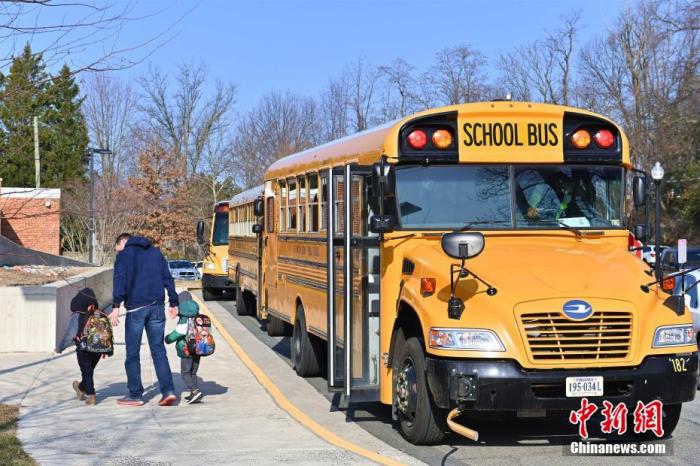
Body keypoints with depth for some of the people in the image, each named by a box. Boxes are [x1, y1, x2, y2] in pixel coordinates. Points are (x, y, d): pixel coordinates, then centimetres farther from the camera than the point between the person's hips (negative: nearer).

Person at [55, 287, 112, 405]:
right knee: (89, 370, 21)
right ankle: (81, 388, 40)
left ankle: (91, 395, 0)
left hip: (83, 350, -5)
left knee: (86, 372, 5)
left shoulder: (77, 317, -13)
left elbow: (69, 335, -12)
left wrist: (59, 348, 0)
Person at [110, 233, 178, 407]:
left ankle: (135, 395, 7)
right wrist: (173, 302, 17)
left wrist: (116, 306, -16)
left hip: (136, 308, -4)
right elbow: (167, 278, 15)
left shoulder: (124, 254, 2)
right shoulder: (155, 252, 17)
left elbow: (120, 280, -11)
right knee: (159, 351, 7)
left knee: (132, 353, 5)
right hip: (157, 307, 4)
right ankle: (168, 391, -4)